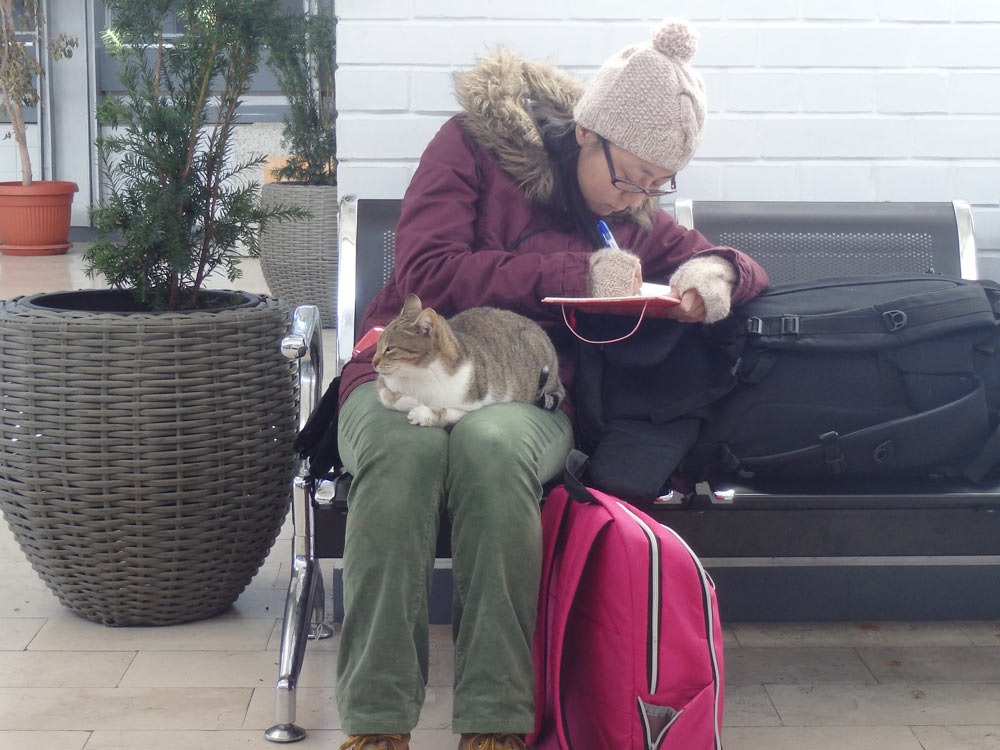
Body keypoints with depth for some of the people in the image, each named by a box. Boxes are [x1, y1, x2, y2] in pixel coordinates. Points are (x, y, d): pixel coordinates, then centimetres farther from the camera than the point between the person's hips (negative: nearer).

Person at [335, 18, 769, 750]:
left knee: (492, 443, -37)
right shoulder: (474, 145, 2)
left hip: (528, 395, 2)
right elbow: (427, 273, -11)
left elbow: (742, 269, 26)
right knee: (407, 445, -40)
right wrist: (577, 272, -14)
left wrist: (713, 276, 0)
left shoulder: (634, 217, 16)